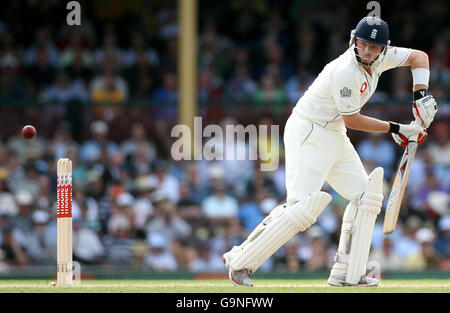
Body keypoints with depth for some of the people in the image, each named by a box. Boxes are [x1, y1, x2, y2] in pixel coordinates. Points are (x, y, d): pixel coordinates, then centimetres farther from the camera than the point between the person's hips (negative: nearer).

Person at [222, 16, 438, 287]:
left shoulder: (380, 59, -1)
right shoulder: (345, 72, -26)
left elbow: (419, 57, 12)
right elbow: (352, 120, -18)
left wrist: (421, 96, -2)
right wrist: (395, 129, -10)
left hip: (334, 137, 10)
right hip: (308, 134, -10)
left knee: (365, 196, 8)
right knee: (304, 206, -20)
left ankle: (347, 274, 10)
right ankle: (240, 261, -15)